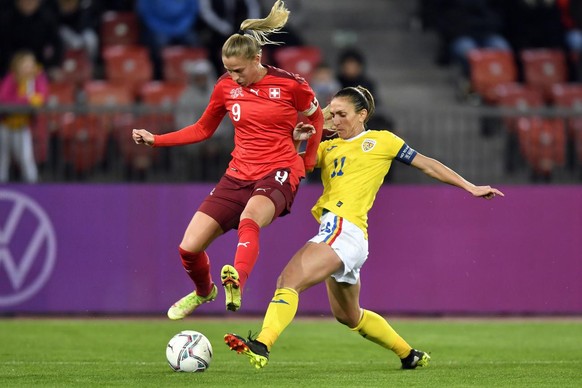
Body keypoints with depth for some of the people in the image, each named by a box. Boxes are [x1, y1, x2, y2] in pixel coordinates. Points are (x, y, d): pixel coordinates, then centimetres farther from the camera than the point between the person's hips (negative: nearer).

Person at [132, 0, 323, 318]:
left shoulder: (290, 85, -8)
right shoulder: (226, 86, 2)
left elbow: (316, 117, 11)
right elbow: (203, 129, 16)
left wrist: (308, 162, 8)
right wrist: (155, 140, 7)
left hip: (278, 173, -4)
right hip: (239, 175, 4)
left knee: (248, 219, -40)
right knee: (189, 247, -2)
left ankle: (236, 284, -59)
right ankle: (203, 291, 31)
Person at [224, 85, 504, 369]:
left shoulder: (381, 141, 8)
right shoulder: (328, 147, 23)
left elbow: (427, 165, 12)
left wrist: (470, 187, 13)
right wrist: (297, 141, -9)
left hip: (344, 229, -8)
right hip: (333, 231, 8)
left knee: (288, 280, -24)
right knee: (348, 316, 22)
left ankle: (261, 347, -37)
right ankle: (410, 356, 37)